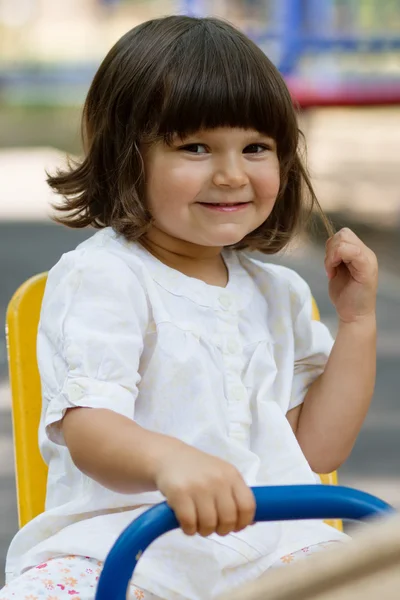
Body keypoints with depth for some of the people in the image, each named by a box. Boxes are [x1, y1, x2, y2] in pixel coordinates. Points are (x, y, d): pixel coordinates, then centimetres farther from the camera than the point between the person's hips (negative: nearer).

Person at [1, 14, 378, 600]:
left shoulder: (277, 293, 18)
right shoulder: (101, 276, -4)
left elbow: (318, 450, 17)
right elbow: (86, 431, -19)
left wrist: (358, 320, 10)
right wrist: (169, 459, -42)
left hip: (267, 539, 5)